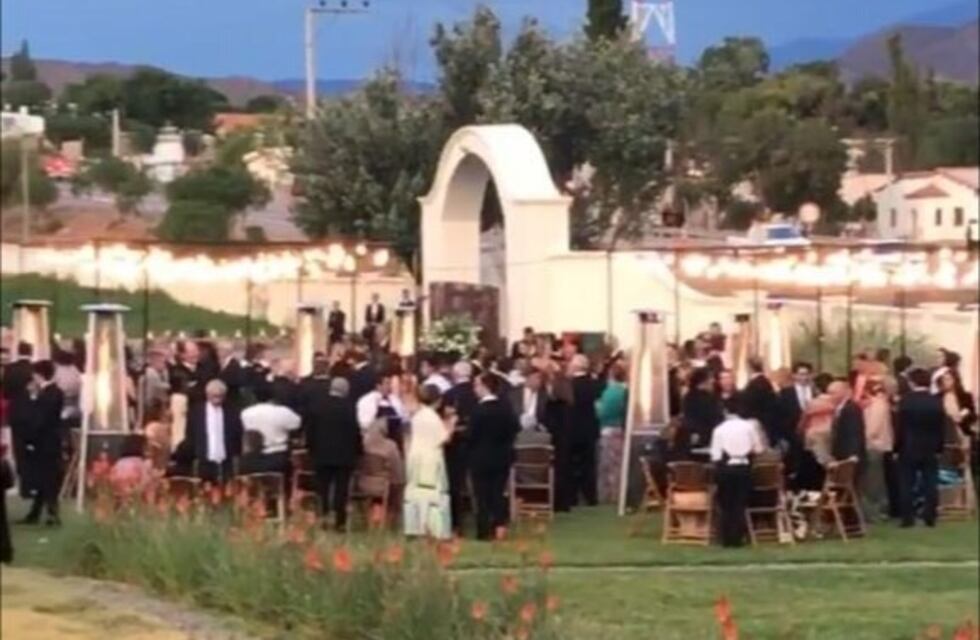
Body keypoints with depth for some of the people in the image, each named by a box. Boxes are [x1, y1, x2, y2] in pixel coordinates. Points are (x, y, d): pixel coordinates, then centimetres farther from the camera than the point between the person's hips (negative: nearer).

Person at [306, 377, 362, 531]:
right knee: (341, 489, 2)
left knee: (323, 489, 10)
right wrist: (358, 450, 2)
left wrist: (311, 450, 12)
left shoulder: (316, 405, -1)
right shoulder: (348, 407, -13)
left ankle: (322, 517, 1)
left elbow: (310, 431, 4)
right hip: (344, 455, -3)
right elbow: (355, 432, -10)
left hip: (321, 455, 3)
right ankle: (339, 521, 0)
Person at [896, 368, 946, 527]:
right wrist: (939, 447, 8)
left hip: (908, 448, -2)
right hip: (931, 449, 2)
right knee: (930, 484, 6)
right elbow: (942, 427, 0)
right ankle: (930, 517, 2)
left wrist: (897, 447, 0)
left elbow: (900, 427, -7)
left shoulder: (905, 401, -10)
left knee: (906, 484, 4)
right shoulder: (937, 402, -3)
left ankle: (908, 517, 0)